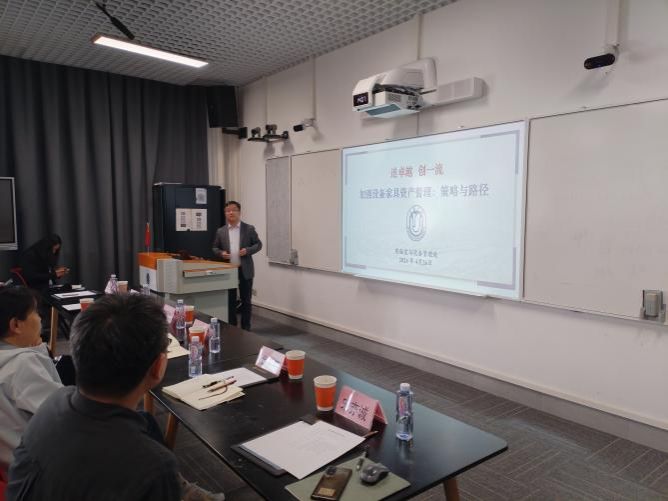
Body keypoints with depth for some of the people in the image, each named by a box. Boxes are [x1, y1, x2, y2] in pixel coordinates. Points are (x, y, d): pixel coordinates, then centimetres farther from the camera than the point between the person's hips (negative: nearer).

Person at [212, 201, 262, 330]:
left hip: (245, 270, -2)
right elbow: (215, 248, 12)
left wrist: (248, 250, -15)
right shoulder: (221, 231, 5)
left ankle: (246, 328, 17)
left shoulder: (249, 228, -1)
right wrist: (221, 253, -9)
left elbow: (258, 244, 2)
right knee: (230, 300, 9)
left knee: (246, 300, 6)